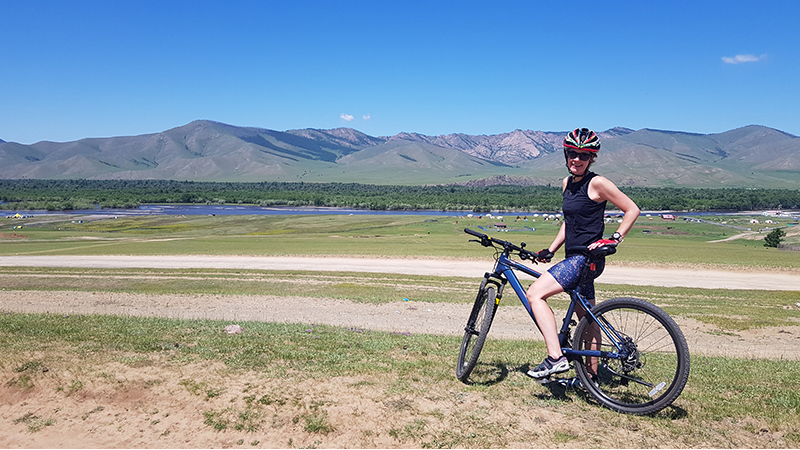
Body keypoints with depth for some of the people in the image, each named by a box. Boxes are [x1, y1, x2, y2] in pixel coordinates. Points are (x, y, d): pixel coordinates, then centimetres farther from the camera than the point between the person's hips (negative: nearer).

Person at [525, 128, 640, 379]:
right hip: (575, 258, 9)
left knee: (535, 293, -20)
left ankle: (556, 358, -22)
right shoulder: (567, 184, 13)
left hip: (587, 257, -9)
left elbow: (632, 210, -7)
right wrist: (550, 250, 16)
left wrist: (615, 238, -15)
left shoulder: (597, 183, -11)